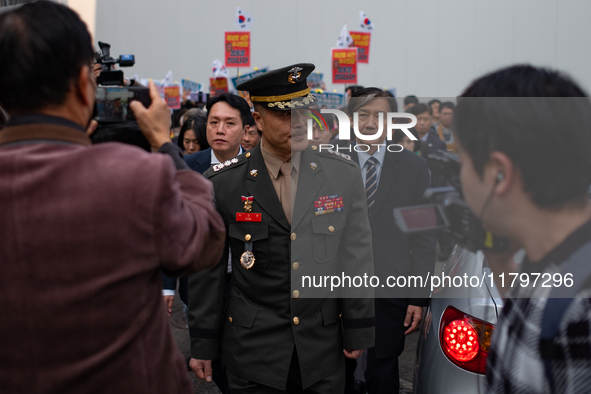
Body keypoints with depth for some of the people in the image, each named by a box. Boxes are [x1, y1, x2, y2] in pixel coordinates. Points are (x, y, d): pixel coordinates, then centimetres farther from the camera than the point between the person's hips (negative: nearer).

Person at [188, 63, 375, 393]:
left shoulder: (344, 175, -2)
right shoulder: (222, 183, -7)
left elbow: (357, 258, 2)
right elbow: (207, 270, -1)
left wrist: (358, 332, 3)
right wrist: (203, 345, 1)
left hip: (324, 349, 2)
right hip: (253, 350, -1)